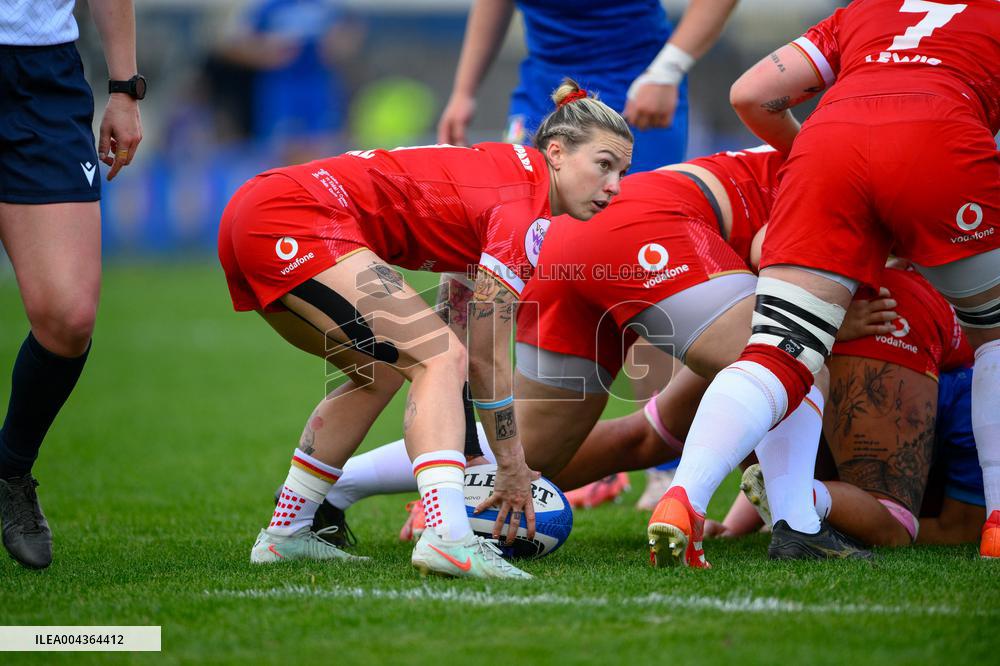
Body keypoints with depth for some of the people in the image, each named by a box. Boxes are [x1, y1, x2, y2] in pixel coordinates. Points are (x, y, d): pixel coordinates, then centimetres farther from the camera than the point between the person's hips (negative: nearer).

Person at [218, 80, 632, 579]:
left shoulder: (508, 168, 19)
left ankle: (284, 536, 29)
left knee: (381, 372, 24)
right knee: (441, 359, -14)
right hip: (297, 222, -10)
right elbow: (487, 357, -7)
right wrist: (512, 468, 2)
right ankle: (448, 539, -31)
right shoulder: (525, 206, -9)